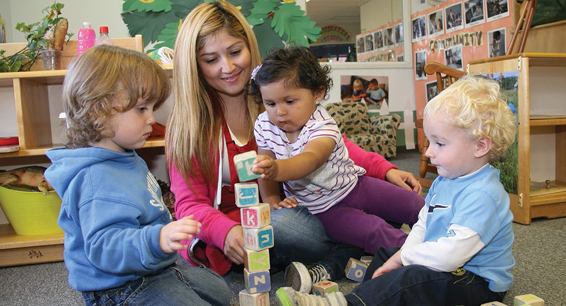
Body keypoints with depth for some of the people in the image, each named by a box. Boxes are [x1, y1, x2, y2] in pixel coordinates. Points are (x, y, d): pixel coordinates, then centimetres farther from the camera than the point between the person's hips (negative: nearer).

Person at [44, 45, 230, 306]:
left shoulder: (121, 159, 6)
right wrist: (158, 239, -55)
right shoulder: (97, 179, -29)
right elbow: (104, 246, -40)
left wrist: (170, 234, 32)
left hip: (152, 272, 11)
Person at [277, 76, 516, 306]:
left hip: (480, 283, -10)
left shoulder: (481, 195, -27)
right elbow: (423, 225, 9)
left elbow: (450, 254, -34)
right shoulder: (444, 181, 6)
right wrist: (399, 255, -7)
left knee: (411, 279, -32)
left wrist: (404, 258, -19)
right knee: (387, 252, 14)